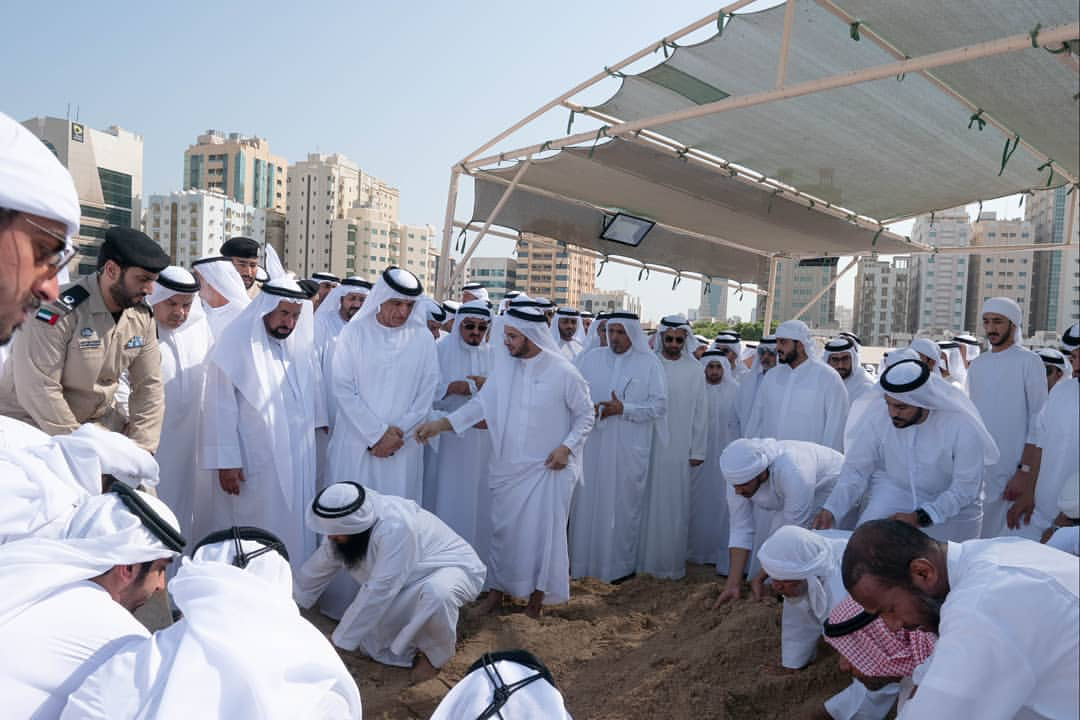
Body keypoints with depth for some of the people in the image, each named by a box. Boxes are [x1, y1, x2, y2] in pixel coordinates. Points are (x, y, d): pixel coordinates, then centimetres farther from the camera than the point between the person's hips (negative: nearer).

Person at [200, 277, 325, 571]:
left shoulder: (300, 346, 7)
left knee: (294, 534, 12)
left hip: (298, 465, 5)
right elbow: (221, 409, -10)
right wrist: (226, 462, -12)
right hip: (253, 466, -5)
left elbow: (313, 397, 14)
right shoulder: (235, 345, -9)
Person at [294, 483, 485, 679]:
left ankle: (437, 654, -11)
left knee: (435, 593, -40)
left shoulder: (394, 528, -38)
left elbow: (378, 591, -36)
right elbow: (315, 571, 3)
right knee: (373, 645, -4)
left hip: (454, 568, -7)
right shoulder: (345, 528, -13)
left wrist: (339, 642, -29)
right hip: (415, 579, 7)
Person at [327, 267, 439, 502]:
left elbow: (426, 395, 2)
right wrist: (377, 434, -10)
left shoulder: (423, 339, 3)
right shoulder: (354, 333, -1)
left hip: (403, 448, 1)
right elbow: (343, 390, -5)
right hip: (356, 444, -1)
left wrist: (397, 434, -8)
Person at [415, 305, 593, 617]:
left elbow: (585, 415, -1)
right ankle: (498, 588, 32)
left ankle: (537, 593, 26)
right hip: (508, 466, 3)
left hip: (548, 469, -3)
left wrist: (567, 447, -13)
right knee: (503, 528, 13)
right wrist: (442, 423, -15)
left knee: (543, 531, 6)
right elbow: (482, 402, -4)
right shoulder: (503, 363, -3)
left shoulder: (564, 372, -13)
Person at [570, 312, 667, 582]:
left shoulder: (649, 364, 0)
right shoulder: (589, 359, 5)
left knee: (623, 504, 7)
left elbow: (660, 405, -4)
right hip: (591, 446, 2)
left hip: (629, 451, -1)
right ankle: (581, 560, 21)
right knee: (587, 500, 7)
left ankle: (621, 563, 23)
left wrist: (624, 409, -15)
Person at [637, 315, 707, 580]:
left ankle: (672, 562, 18)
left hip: (679, 448, 0)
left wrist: (698, 450, 1)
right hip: (648, 444, 0)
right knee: (648, 502, 6)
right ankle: (644, 558, 19)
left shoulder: (694, 369, 1)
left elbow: (700, 411, 3)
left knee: (675, 505, 6)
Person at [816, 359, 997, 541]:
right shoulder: (876, 413, -22)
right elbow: (856, 470, -13)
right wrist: (831, 510, -26)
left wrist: (920, 518, -29)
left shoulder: (964, 426, -26)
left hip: (953, 505, 0)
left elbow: (965, 487, -18)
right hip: (893, 490, 1)